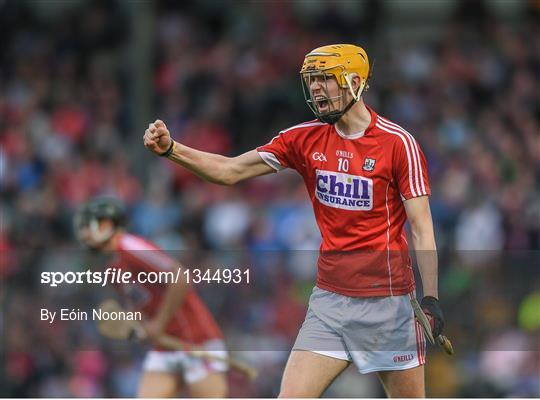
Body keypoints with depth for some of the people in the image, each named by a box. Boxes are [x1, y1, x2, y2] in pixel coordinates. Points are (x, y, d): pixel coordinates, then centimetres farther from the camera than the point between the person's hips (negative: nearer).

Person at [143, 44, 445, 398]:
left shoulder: (398, 143, -7)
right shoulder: (305, 138, 6)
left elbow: (422, 230, -7)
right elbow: (230, 171, 5)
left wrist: (431, 298, -15)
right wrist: (170, 149, -9)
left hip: (388, 301, -4)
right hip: (329, 299, 4)